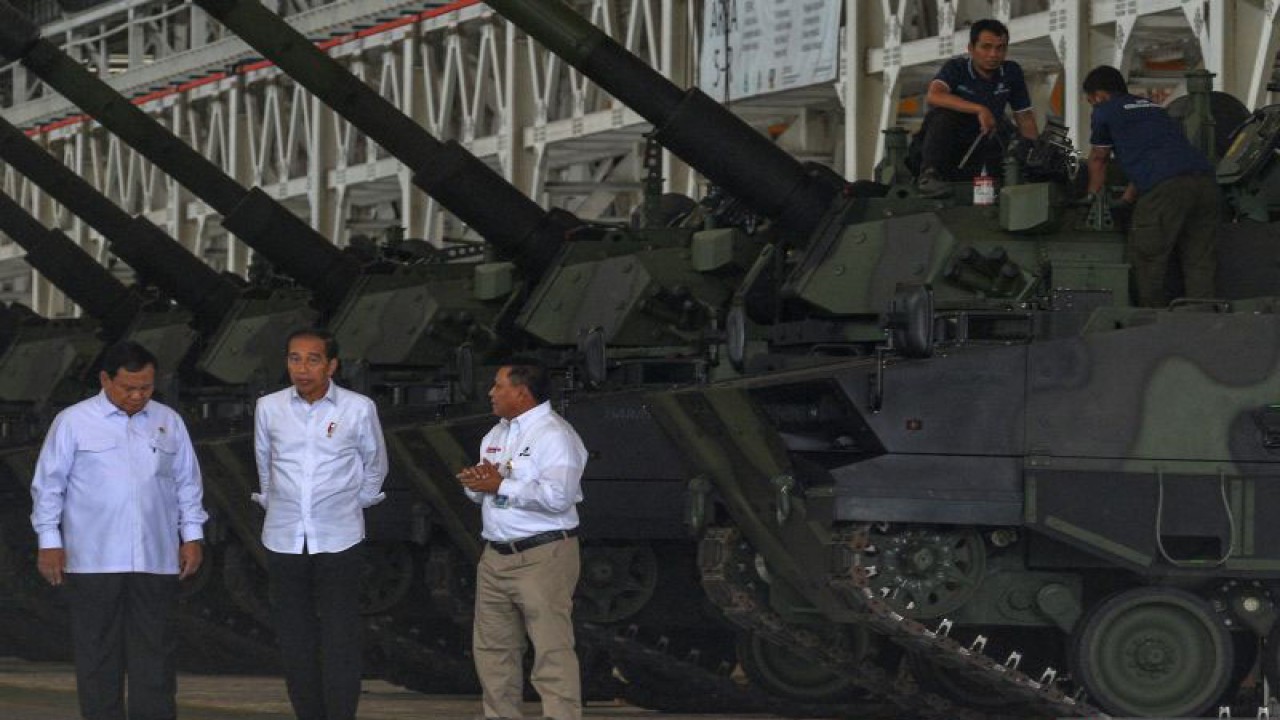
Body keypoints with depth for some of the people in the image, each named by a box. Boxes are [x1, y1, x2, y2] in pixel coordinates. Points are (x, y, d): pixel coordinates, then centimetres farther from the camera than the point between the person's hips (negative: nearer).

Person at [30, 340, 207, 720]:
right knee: (98, 653, 1)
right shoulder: (73, 422, 0)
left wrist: (192, 535, 10)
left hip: (156, 560, 3)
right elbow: (48, 485, 2)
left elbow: (188, 483, 16)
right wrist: (49, 542, -2)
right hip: (92, 560, -2)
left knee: (155, 652, 2)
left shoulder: (169, 422, 10)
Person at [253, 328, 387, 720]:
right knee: (295, 643, 6)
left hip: (339, 540, -2)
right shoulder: (269, 408, 1)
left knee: (341, 642, -5)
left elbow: (375, 467, 11)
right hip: (284, 538, 2)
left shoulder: (359, 409, -4)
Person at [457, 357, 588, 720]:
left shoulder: (554, 434, -10)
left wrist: (501, 486, -16)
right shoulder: (496, 435, 19)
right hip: (496, 554, 9)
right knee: (492, 648, 12)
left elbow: (557, 496, -23)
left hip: (543, 557, -9)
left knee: (552, 650, -10)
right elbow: (481, 491, 24)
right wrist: (476, 482, 0)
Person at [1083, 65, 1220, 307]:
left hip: (1164, 187, -7)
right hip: (1205, 179, 7)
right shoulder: (1151, 106, 34)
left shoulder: (1105, 112, 14)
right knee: (1198, 263, 8)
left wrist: (1094, 195, 45)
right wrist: (1125, 200, 51)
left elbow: (1098, 160, 28)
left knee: (1147, 261, 5)